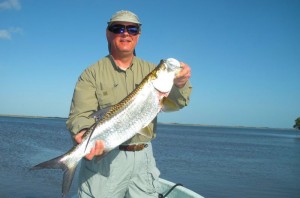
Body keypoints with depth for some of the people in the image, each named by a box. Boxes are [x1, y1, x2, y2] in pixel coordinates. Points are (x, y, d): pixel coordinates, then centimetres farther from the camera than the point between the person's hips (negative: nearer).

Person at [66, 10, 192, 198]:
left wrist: (180, 85, -26)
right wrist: (85, 135, -35)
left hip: (143, 157, 3)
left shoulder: (151, 70, 6)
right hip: (103, 157, -3)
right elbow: (80, 115, -13)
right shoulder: (92, 74, -2)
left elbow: (173, 103, -4)